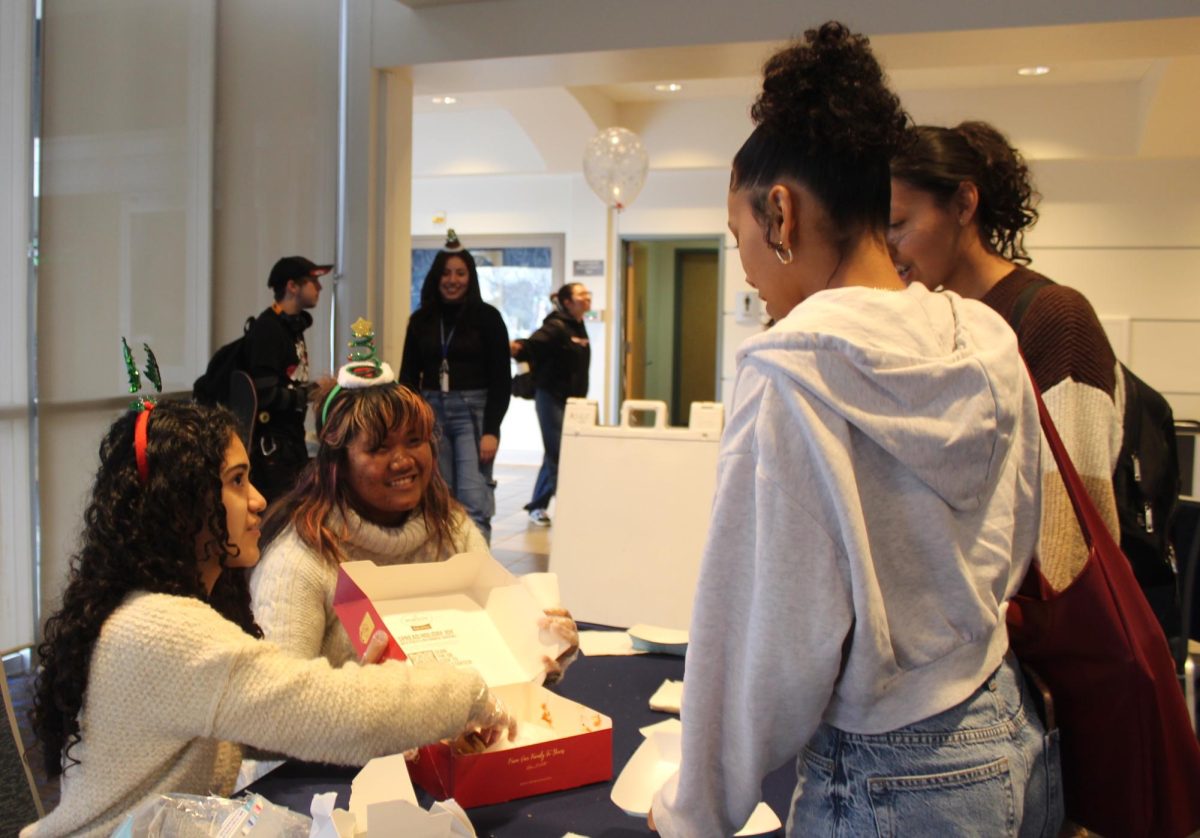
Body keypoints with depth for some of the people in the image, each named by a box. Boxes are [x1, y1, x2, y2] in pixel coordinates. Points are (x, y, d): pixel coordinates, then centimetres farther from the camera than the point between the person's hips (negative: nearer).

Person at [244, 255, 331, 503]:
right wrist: (314, 394, -14)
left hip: (293, 437, 9)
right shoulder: (267, 329, -16)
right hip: (271, 445, -9)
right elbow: (266, 395, -21)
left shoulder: (293, 325, 11)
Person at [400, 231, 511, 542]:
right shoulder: (421, 319, 10)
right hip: (431, 411, 3)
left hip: (473, 412, -3)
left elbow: (501, 379, -3)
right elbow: (408, 375, 12)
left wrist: (492, 430, -10)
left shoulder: (487, 317, 0)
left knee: (474, 501, -10)